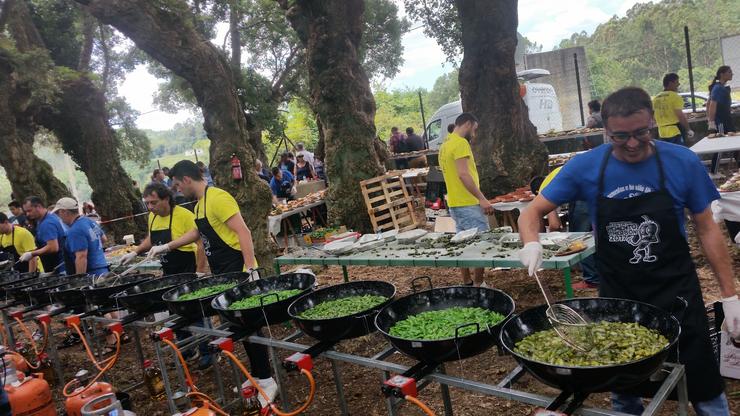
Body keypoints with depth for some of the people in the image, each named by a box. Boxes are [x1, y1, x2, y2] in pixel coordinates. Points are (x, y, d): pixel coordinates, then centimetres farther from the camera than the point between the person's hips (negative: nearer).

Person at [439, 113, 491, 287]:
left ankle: (467, 283, 20)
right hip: (468, 204, -9)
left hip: (455, 203, 9)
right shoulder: (461, 143, -13)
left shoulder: (445, 145, 16)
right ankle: (479, 284, 3)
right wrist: (482, 198, -22)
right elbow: (463, 174, -22)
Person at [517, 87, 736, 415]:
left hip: (676, 293, 0)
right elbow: (532, 212, -5)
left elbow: (707, 229, -1)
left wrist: (729, 295, -2)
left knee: (703, 388, 9)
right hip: (616, 296, 1)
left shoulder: (683, 162, -10)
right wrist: (532, 243, -27)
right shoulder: (585, 167, -11)